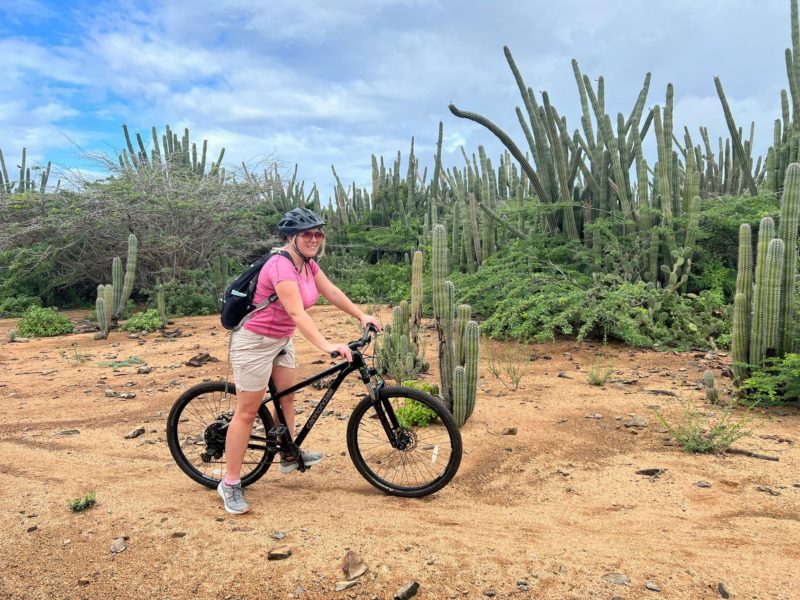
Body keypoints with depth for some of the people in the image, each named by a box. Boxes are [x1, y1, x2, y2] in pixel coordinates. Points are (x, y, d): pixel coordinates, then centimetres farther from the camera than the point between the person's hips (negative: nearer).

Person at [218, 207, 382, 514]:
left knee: (286, 396, 17)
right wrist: (327, 346, -46)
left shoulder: (307, 263, 0)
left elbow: (331, 292, 8)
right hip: (255, 342, -9)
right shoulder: (281, 266, -28)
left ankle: (289, 456, 36)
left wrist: (362, 316, 5)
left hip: (281, 339, 9)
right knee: (247, 411, -3)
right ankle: (230, 484, 8)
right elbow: (297, 313, -38)